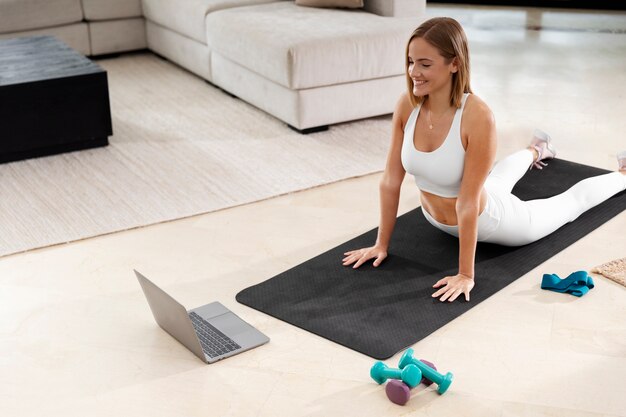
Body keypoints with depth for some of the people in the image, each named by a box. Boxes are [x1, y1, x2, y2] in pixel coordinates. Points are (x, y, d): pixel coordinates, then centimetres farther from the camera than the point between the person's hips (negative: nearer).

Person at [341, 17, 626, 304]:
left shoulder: (477, 117, -39)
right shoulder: (407, 105, -24)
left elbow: (468, 204, -36)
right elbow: (391, 181, -16)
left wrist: (466, 275, -31)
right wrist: (381, 244, -11)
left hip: (484, 221, -5)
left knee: (570, 204, 24)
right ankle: (535, 151, 72)